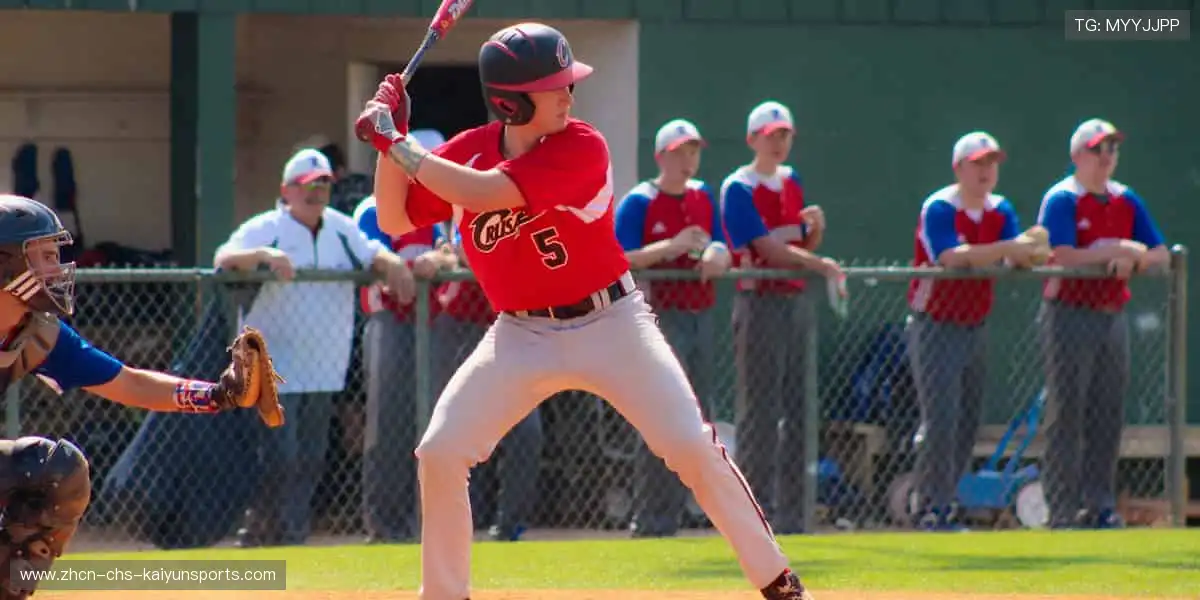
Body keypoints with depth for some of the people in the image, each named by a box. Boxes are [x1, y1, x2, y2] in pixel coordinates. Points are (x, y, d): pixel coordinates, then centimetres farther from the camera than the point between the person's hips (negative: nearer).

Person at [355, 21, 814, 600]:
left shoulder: (581, 149, -20)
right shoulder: (467, 151, -4)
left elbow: (482, 193, -30)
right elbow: (395, 220, 2)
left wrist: (397, 145, -25)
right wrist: (390, 138, -11)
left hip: (610, 324, -4)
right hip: (521, 335, 4)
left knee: (693, 448, -12)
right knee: (439, 455, -7)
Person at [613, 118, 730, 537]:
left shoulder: (704, 197, 14)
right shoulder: (639, 202, -7)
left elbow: (721, 248, 17)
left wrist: (716, 255, -7)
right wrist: (672, 246, -22)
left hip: (701, 316, 7)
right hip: (661, 315, -7)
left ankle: (670, 517, 14)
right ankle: (650, 521, -9)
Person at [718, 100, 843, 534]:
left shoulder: (792, 183, 15)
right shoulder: (738, 189, -8)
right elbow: (769, 249, -17)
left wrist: (817, 227, -1)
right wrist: (819, 265, -22)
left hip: (798, 302, 8)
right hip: (760, 301, -8)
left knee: (799, 411, 7)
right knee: (759, 411, -8)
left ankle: (792, 512, 11)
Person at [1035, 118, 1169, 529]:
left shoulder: (1126, 201, 13)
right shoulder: (1061, 200, -5)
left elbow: (1161, 255, 10)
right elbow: (1063, 257, -19)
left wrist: (1132, 259, -11)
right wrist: (1117, 250, -12)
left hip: (1113, 315, 6)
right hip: (1069, 313, -6)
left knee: (1108, 417, 7)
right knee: (1067, 415, -6)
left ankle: (1101, 506, 12)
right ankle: (1063, 510, -6)